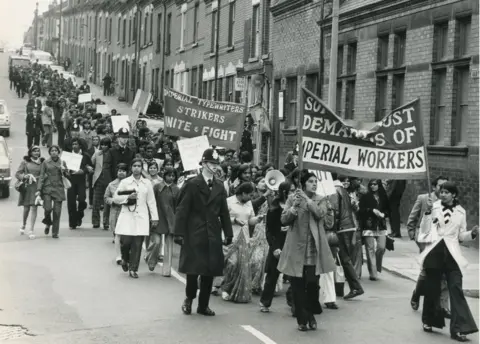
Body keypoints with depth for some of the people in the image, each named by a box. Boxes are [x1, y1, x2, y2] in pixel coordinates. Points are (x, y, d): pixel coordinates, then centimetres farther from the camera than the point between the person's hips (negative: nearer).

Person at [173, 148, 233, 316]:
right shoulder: (192, 184, -4)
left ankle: (203, 305, 16)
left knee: (209, 271, 4)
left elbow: (224, 212, 12)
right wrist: (179, 233, -13)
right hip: (194, 235, -4)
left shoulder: (219, 187, 11)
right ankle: (189, 299, 21)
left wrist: (228, 233, 7)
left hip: (213, 235, 4)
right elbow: (182, 210, -7)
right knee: (193, 269, -3)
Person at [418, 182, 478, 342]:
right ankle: (429, 321, 27)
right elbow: (424, 230, -2)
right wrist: (428, 211, -11)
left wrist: (472, 233, -6)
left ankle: (459, 328, -14)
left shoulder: (461, 212, 7)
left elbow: (461, 236, 13)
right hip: (434, 251, 0)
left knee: (456, 289, -11)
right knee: (432, 288, 8)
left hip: (452, 254, 0)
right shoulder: (434, 207, 3)